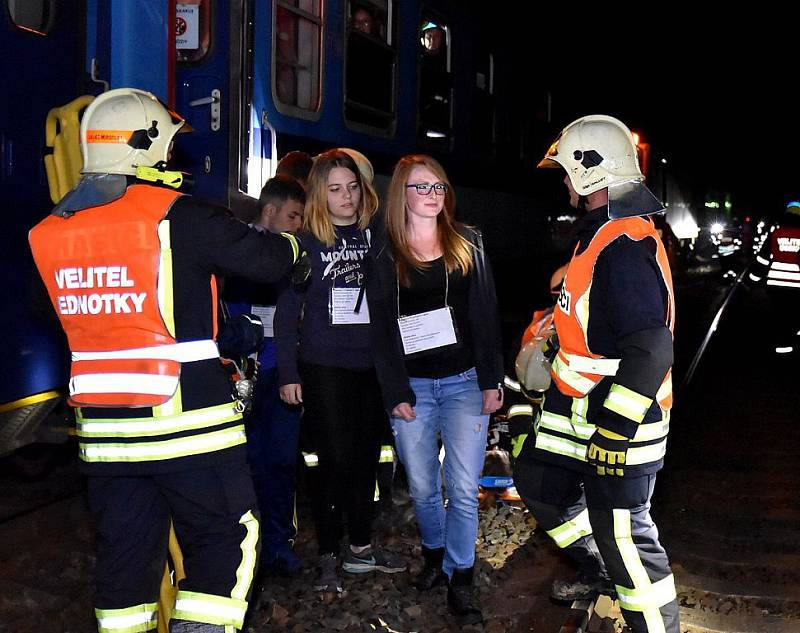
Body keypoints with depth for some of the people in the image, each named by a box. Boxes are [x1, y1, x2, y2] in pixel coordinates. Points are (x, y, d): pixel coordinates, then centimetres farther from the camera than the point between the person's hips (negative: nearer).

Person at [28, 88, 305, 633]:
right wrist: (292, 242, 18)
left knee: (125, 547, 15)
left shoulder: (51, 231, 5)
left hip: (103, 426, 6)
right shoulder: (181, 216, -13)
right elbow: (270, 259, -4)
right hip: (187, 423, -6)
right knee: (226, 538, 8)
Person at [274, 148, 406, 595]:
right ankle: (328, 556, 15)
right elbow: (287, 311, -2)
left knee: (367, 458, 11)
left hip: (373, 366, 3)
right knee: (336, 461, -1)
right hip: (324, 368, -3)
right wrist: (289, 374, -7)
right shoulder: (306, 242, -3)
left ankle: (361, 548, 27)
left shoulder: (376, 237, 6)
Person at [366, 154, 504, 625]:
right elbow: (383, 329, 1)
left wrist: (492, 381, -3)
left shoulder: (468, 244, 5)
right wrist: (396, 392, -5)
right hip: (413, 386, 1)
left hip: (465, 382, 0)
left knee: (463, 489, -3)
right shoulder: (387, 256, 3)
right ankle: (434, 554, 34)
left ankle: (460, 578, 11)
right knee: (422, 487, 10)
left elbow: (486, 315, 2)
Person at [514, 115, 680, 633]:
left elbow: (651, 348, -30)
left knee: (621, 533, -2)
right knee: (539, 481, 23)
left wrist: (613, 430, -26)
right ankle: (600, 574, 43)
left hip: (619, 417, -11)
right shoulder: (604, 232, 10)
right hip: (580, 405, 11)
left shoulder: (624, 247, -25)